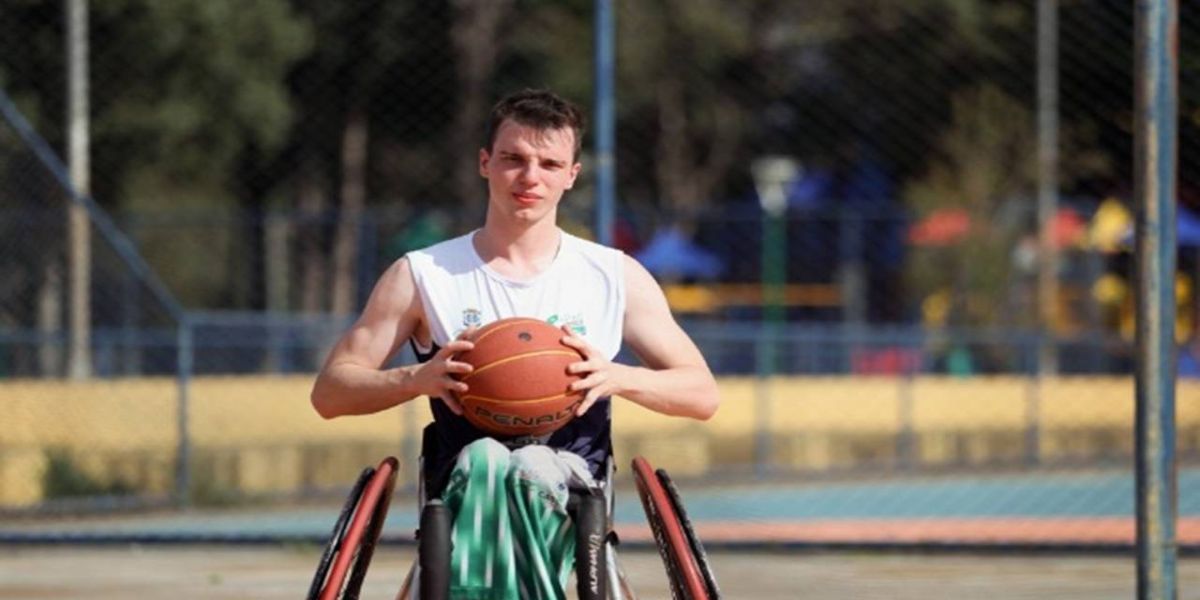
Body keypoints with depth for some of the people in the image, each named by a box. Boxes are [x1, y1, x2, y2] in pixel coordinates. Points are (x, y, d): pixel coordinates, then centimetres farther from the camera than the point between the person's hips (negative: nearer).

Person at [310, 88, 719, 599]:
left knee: (536, 467, -36)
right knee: (484, 459, -37)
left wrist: (617, 378, -10)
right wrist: (419, 378, -11)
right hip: (462, 490, 0)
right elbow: (329, 392, 9)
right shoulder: (422, 276, 10)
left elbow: (702, 395, 11)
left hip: (570, 495, 0)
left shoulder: (616, 278, 13)